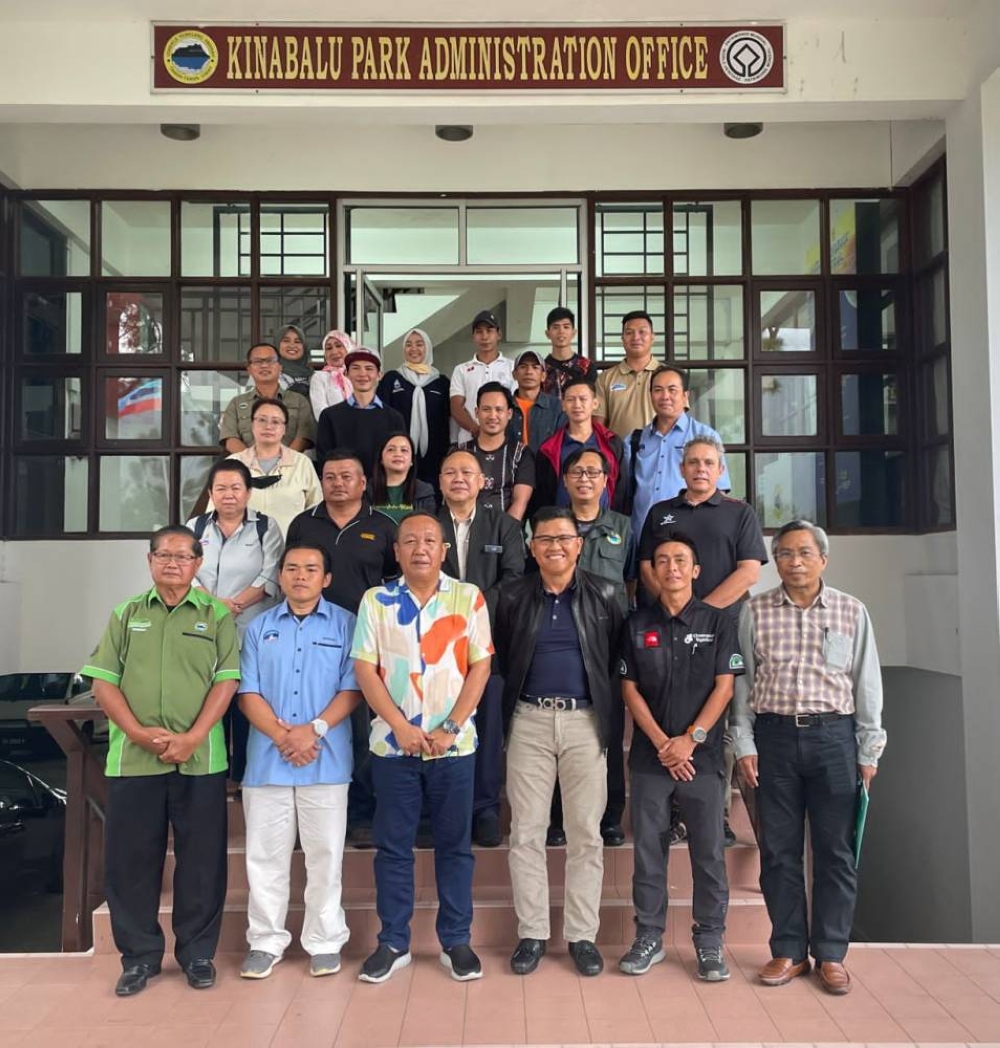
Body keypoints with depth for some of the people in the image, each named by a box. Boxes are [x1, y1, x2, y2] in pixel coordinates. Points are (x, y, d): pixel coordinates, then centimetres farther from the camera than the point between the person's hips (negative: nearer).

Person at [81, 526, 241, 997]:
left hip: (201, 759, -1)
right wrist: (138, 732, -9)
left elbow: (226, 680, -3)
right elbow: (103, 682, 5)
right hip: (132, 758, 2)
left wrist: (193, 737, -13)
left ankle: (198, 953, 21)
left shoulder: (217, 615, 4)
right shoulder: (126, 614, 10)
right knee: (130, 857, 7)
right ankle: (139, 954, 23)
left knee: (202, 858, 5)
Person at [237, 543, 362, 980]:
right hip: (267, 759, 2)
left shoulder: (345, 625, 3)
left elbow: (352, 689, -3)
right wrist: (281, 734, -11)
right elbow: (247, 692, 3)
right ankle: (266, 942, 21)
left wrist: (315, 729, -16)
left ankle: (325, 943, 18)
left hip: (326, 760, -2)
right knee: (265, 855, 8)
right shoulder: (259, 628, 11)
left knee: (325, 854, 5)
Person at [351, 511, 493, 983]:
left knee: (455, 845, 8)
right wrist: (401, 727, -11)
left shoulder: (468, 598, 1)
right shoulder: (376, 601, 2)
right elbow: (364, 669, -2)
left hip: (453, 744, 0)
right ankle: (393, 942, 21)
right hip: (393, 743, 1)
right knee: (393, 846, 8)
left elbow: (480, 666, -2)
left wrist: (450, 728, -9)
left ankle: (456, 941, 21)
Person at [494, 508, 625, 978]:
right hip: (529, 720, 1)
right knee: (526, 832, 4)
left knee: (585, 833, 5)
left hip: (585, 721, -1)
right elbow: (501, 658, 11)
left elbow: (617, 658, 3)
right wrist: (510, 710, 8)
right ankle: (531, 934, 16)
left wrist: (610, 718, 1)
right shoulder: (513, 596, 5)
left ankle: (582, 935, 16)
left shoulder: (602, 595, 3)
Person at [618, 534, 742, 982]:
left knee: (709, 851, 4)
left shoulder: (717, 622, 2)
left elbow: (724, 687, -2)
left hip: (703, 755, -1)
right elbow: (630, 689, 3)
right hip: (649, 755, 1)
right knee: (648, 849, 7)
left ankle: (710, 942, 17)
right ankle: (648, 937, 19)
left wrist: (690, 739, -10)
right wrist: (662, 743, -7)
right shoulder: (637, 624, 5)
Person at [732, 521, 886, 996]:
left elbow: (867, 684, 6)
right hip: (774, 735, 0)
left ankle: (830, 954, 19)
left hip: (834, 735, 0)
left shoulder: (851, 611, 4)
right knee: (778, 849, 6)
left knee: (835, 850, 5)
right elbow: (742, 681, 4)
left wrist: (869, 750, 4)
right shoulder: (754, 611, 4)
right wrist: (744, 744, 0)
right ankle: (788, 951, 19)